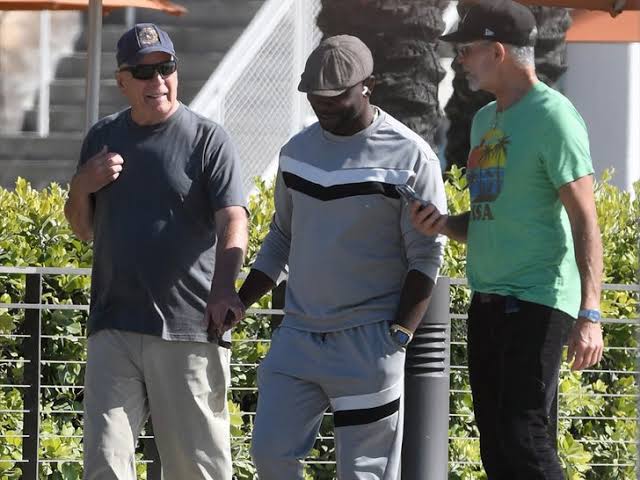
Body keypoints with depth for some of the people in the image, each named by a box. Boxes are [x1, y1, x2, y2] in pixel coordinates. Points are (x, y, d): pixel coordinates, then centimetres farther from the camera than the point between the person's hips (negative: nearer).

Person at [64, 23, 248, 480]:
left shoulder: (208, 139, -2)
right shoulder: (103, 138, 14)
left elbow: (233, 219, -14)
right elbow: (84, 229, 21)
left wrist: (223, 286, -33)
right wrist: (82, 188, -2)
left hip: (188, 328, -4)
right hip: (114, 328, 4)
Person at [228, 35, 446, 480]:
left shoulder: (410, 156, -8)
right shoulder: (298, 150, 9)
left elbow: (426, 258, -8)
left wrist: (397, 339, -15)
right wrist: (238, 302, 8)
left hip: (368, 341, -6)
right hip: (298, 333, 6)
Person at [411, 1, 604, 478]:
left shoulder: (552, 117, -10)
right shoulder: (485, 120, 17)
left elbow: (585, 221, -15)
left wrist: (589, 314, -23)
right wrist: (444, 224, 3)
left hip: (537, 300, -9)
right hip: (488, 297, 9)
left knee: (524, 439, -14)